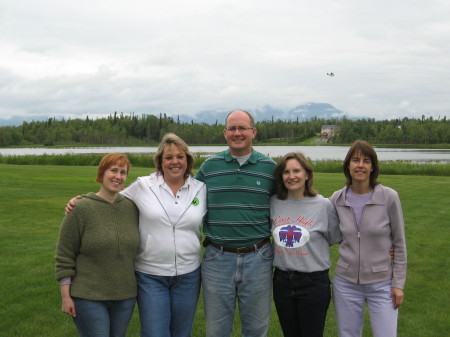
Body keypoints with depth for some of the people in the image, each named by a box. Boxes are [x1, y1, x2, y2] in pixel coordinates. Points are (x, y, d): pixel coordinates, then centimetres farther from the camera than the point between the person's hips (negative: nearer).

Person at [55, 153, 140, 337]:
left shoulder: (132, 208, 2)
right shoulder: (80, 209, -10)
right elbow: (64, 255, -8)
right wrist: (66, 296, -9)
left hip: (125, 297, 5)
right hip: (88, 297, -4)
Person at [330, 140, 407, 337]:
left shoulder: (389, 197, -9)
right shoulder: (337, 199, -1)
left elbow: (399, 244, -3)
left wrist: (398, 283, -4)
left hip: (381, 284, -2)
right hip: (346, 283, 2)